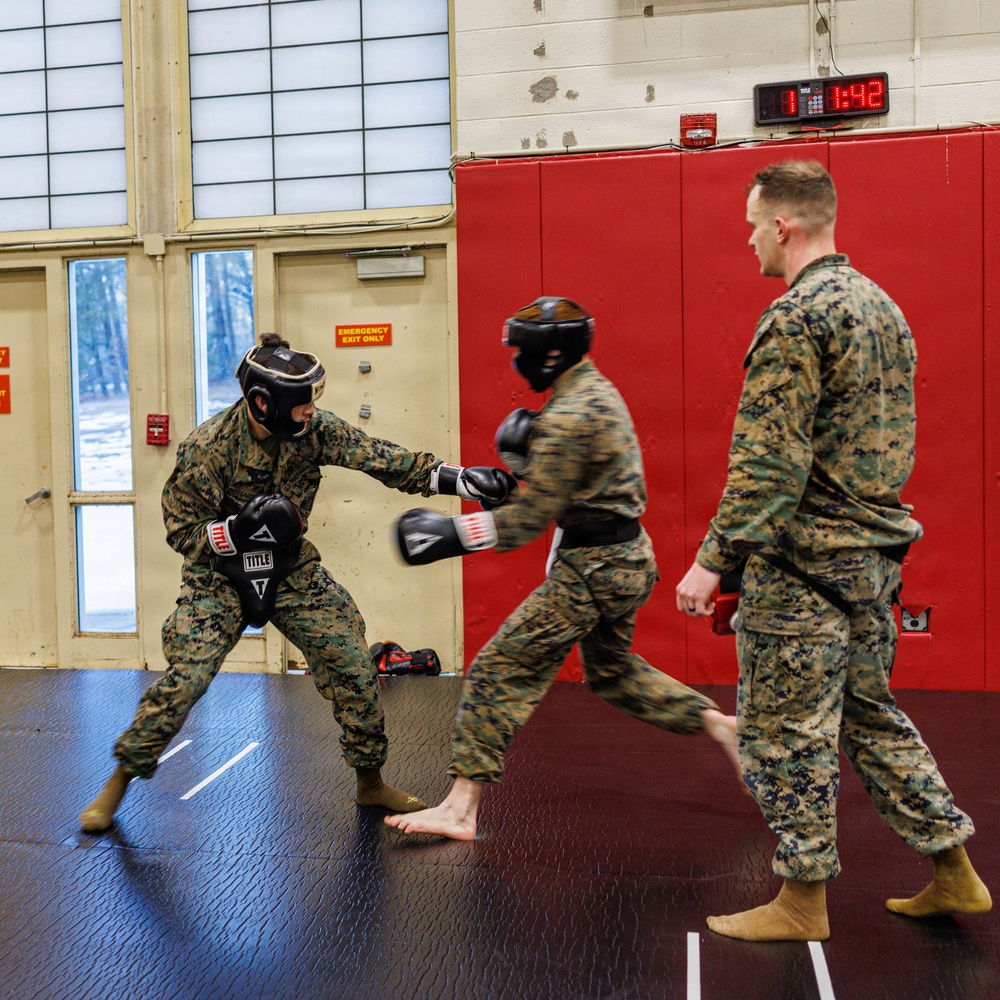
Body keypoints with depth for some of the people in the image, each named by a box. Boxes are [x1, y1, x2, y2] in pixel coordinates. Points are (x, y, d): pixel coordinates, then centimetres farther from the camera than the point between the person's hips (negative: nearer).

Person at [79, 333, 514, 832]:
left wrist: (460, 478, -30)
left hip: (293, 574, 4)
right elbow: (181, 532, -14)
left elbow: (383, 458, -19)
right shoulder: (206, 448, -22)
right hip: (220, 579, -3)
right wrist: (239, 528, -33)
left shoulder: (313, 429, -14)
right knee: (183, 682, -14)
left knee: (356, 670, -2)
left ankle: (371, 782, 18)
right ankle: (119, 783, 11)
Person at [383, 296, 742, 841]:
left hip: (592, 569, -10)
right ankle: (718, 723, 29)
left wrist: (450, 534, -20)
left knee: (499, 671, -7)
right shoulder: (596, 389, 10)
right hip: (627, 557, 10)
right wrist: (523, 450, -1)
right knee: (610, 670, 28)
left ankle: (460, 808, -4)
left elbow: (528, 518, -21)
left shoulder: (568, 415, -20)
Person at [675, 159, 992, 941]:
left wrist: (713, 561, -19)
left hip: (805, 560, -9)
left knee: (786, 730, 3)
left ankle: (803, 904, 16)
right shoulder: (882, 305, 13)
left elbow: (767, 463, -22)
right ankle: (954, 875, 27)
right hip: (874, 550, 10)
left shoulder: (795, 319, -16)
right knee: (869, 712, 20)